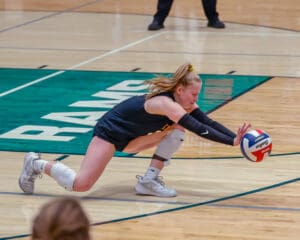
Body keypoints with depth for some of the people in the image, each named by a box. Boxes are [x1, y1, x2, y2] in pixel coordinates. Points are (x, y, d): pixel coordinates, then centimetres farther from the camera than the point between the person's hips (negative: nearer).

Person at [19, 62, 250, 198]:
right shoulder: (166, 103, -32)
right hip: (110, 131, -9)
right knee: (80, 184, -21)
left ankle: (150, 179, 1)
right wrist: (233, 142, -45)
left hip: (131, 137, 9)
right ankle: (38, 164, 6)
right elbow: (199, 129, -41)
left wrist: (235, 136, -27)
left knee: (177, 129, -6)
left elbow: (209, 122, -13)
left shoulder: (184, 103, -7)